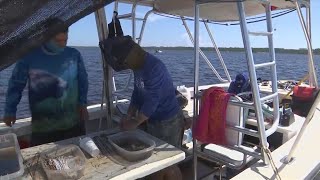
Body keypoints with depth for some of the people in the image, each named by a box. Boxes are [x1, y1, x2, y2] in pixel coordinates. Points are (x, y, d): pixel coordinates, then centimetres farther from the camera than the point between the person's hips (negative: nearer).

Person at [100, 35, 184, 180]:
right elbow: (137, 93, 11)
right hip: (153, 120, 8)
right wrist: (128, 116, 2)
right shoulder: (138, 67, 4)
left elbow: (152, 100, -26)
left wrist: (135, 122, -16)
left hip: (168, 122, -8)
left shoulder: (154, 68, -25)